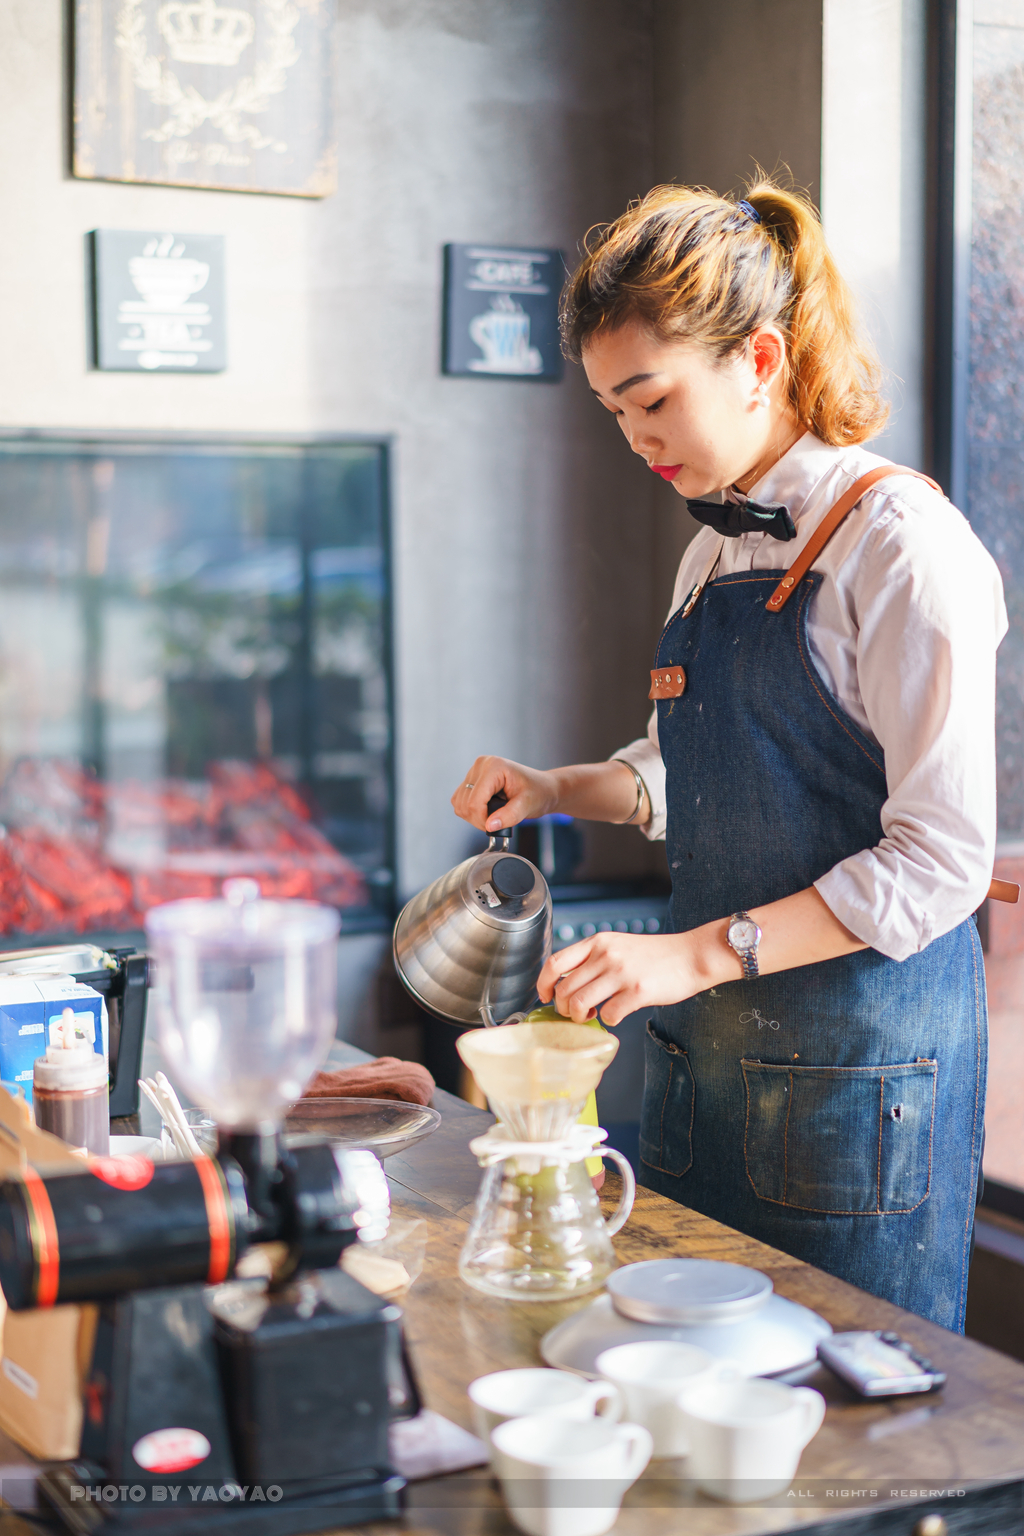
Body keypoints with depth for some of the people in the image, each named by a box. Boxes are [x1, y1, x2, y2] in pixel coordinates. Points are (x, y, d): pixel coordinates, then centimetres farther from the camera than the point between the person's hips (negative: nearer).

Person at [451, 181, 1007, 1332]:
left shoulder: (898, 539, -14)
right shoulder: (718, 544, 12)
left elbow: (943, 861, -18)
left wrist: (699, 954, -22)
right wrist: (559, 791, 5)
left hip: (860, 1052, -7)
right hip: (707, 1045, 7)